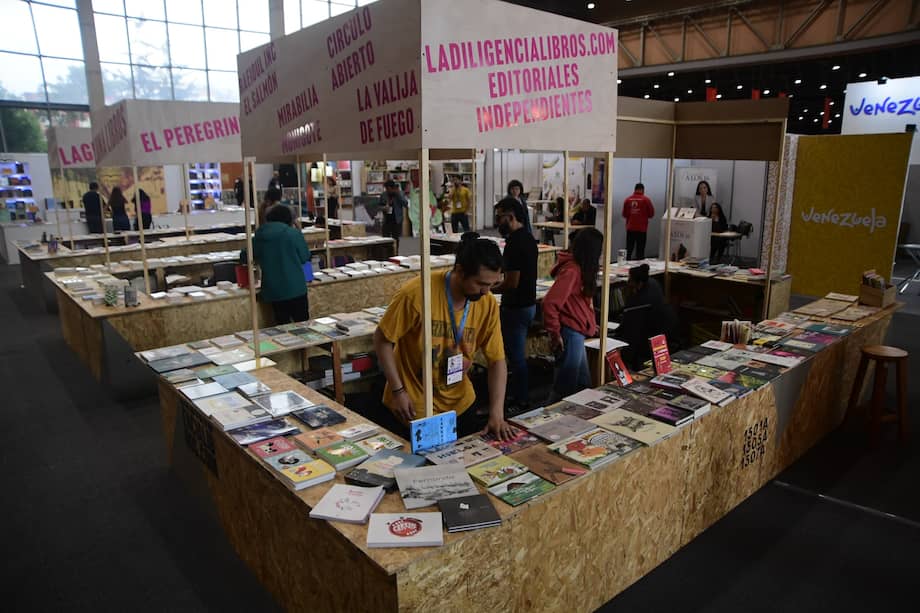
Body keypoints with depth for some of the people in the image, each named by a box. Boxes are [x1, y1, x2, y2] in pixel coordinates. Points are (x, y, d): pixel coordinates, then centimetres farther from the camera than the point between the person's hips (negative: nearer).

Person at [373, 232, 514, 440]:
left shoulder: (488, 304, -11)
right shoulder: (417, 293, -25)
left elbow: (497, 361, -6)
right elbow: (382, 339, -13)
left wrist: (497, 415, -14)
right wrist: (398, 390, -15)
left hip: (460, 405, 4)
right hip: (412, 407, -4)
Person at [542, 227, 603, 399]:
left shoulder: (582, 268, 10)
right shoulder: (572, 271, -19)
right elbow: (550, 303, -24)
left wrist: (589, 324, 18)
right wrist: (555, 334, -18)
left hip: (577, 333, 10)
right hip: (570, 334, -10)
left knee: (583, 385, 17)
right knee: (566, 387, 0)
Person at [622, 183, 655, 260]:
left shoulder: (628, 199, -1)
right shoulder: (646, 199, -6)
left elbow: (624, 214, 6)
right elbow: (651, 214, 1)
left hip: (630, 228, 2)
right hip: (641, 229, -2)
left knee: (629, 249, 8)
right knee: (640, 250, 2)